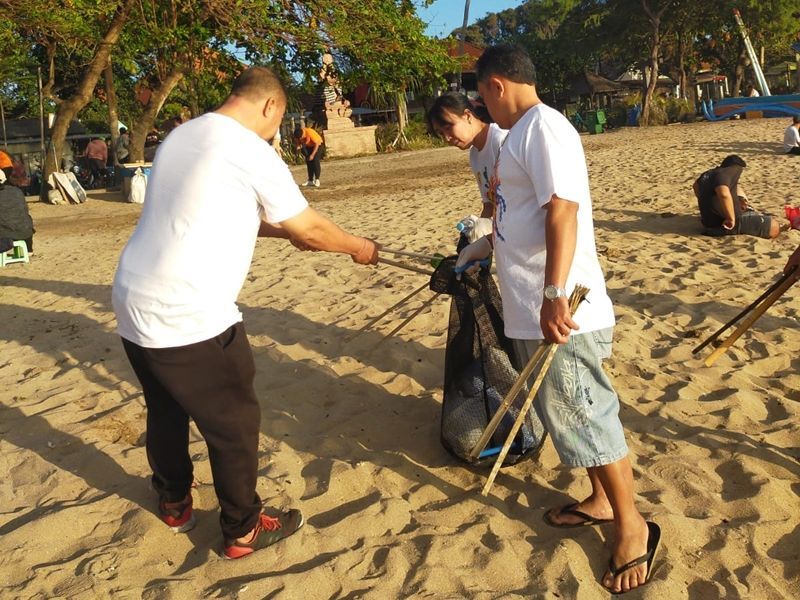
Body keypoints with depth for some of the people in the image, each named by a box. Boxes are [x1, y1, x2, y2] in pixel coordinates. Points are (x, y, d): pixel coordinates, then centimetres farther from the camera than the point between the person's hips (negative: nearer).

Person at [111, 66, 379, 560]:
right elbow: (309, 229, -4)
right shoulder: (250, 150, -11)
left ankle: (174, 503, 44)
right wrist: (358, 247, 13)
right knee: (234, 422, 7)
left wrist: (280, 230, 25)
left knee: (166, 411, 25)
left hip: (134, 302, 9)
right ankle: (243, 531, 22)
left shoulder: (182, 136, 14)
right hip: (189, 315, -9)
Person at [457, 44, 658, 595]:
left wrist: (554, 295, -31)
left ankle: (632, 525, 18)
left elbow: (562, 210, -25)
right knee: (569, 411, 18)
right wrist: (489, 245, 38)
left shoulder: (543, 126, -14)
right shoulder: (522, 132, 16)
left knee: (584, 414, 0)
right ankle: (602, 500, 35)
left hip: (561, 309, -10)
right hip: (532, 309, 10)